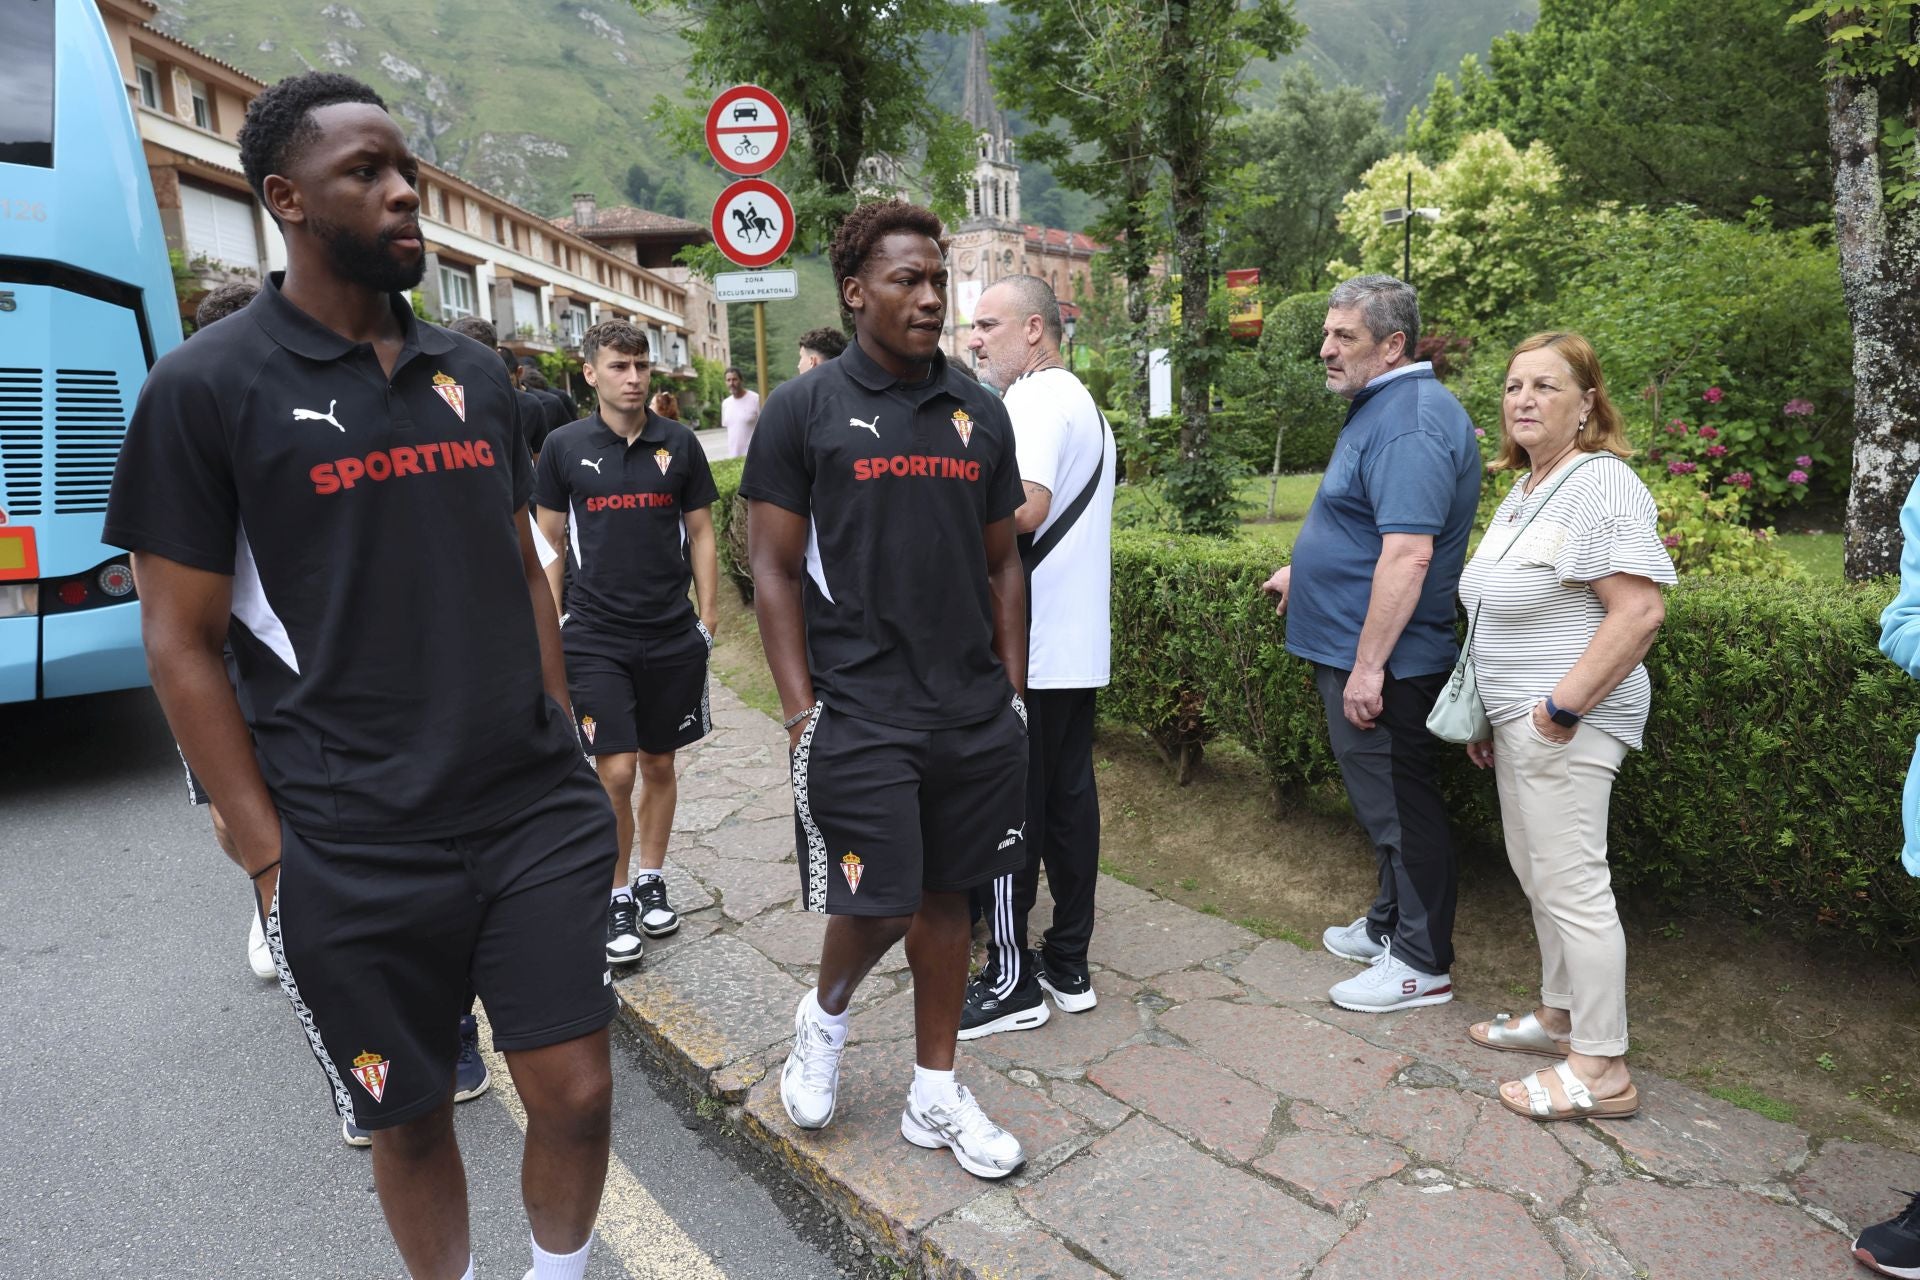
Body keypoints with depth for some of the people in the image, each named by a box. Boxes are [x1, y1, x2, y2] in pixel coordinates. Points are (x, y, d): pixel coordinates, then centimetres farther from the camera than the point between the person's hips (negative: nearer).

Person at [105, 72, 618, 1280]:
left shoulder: (476, 373, 8)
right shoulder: (206, 388, -5)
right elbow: (182, 643, -4)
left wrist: (564, 749, 10)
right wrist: (271, 855, -7)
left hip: (540, 817, 4)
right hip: (354, 857, -3)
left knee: (577, 1097, 7)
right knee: (411, 1121, 15)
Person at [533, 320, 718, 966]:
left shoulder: (679, 443, 3)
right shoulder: (564, 446, 1)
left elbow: (700, 533, 8)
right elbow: (548, 542, 6)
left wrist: (708, 617, 3)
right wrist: (551, 625, 2)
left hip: (672, 635, 2)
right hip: (596, 636, -1)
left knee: (659, 765, 12)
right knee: (615, 771, -6)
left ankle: (652, 882, 30)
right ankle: (616, 899, 13)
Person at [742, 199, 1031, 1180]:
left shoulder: (978, 414, 9)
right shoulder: (804, 410, -3)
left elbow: (1001, 564, 13)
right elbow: (774, 571, -4)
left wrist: (1011, 693, 8)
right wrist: (802, 712, -9)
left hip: (975, 717, 5)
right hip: (859, 719, -4)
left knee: (947, 899, 13)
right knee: (877, 909, -3)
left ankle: (935, 1095, 31)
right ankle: (827, 1011, 33)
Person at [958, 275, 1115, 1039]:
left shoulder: (1034, 401, -12)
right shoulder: (1083, 404, 20)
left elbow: (1026, 508, -28)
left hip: (1022, 652, -10)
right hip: (1076, 648, 10)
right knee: (1069, 798, 12)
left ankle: (1012, 981, 11)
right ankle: (1069, 965, 23)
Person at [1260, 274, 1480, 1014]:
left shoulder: (1410, 424, -20)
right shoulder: (1381, 407, 14)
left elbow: (1408, 553, -28)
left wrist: (1368, 666, -28)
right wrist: (1303, 572, 31)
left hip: (1381, 662, -11)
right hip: (1352, 648, 11)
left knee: (1399, 806, 1)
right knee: (1384, 802, 20)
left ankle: (1422, 963, 16)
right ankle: (1392, 925, 36)